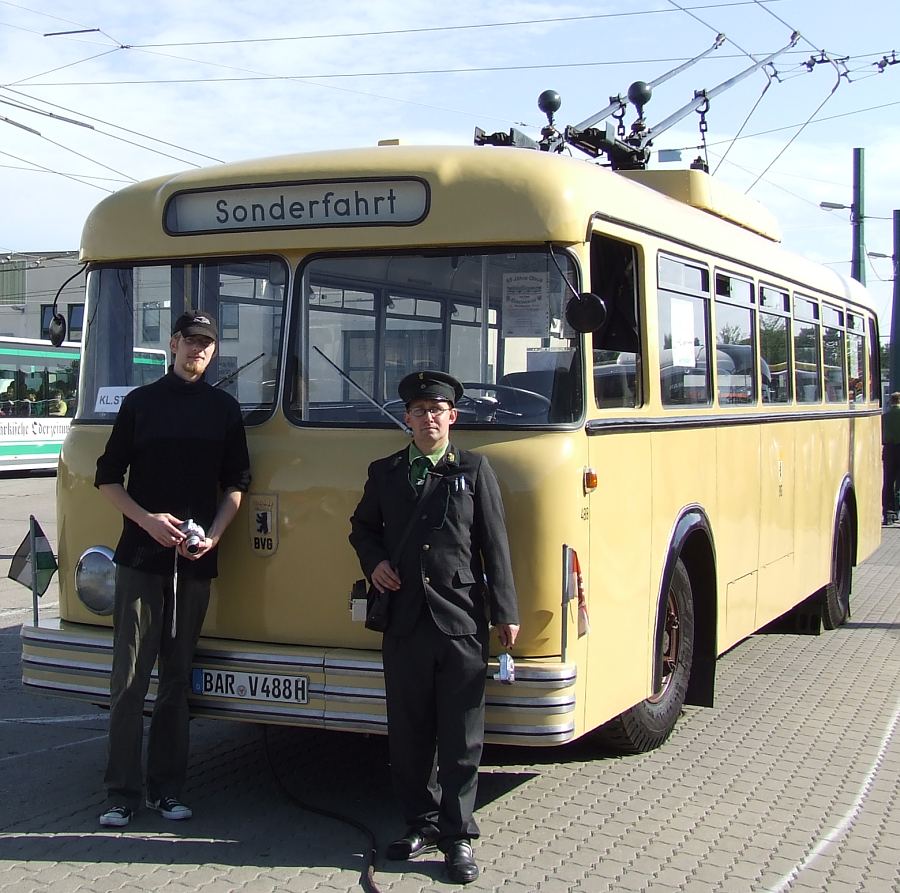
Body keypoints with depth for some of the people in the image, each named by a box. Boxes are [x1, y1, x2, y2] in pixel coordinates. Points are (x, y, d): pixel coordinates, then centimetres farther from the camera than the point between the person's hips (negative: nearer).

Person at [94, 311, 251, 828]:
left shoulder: (224, 408, 9)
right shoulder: (141, 402, 5)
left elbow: (237, 483, 11)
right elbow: (108, 478, 6)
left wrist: (214, 534, -4)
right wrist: (147, 519, -10)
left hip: (195, 560, 2)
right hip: (140, 557, -1)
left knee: (178, 678, 8)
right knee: (130, 678, -2)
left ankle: (168, 789, 15)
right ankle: (122, 793, 5)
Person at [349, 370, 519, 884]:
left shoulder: (475, 471, 3)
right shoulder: (385, 473, 11)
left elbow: (495, 547, 1)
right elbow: (363, 527, 23)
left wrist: (506, 613, -3)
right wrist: (374, 561, 2)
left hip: (461, 623, -3)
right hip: (404, 620, 3)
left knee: (461, 737, 2)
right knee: (409, 734, 9)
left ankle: (458, 834, 12)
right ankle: (422, 823, 23)